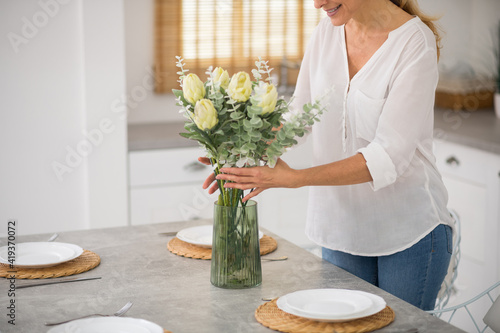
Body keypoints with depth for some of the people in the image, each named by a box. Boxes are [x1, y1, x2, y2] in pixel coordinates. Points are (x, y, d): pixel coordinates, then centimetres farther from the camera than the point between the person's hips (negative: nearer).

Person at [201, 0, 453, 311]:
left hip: (408, 229, -5)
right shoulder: (327, 32, 0)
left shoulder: (416, 43, -18)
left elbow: (388, 157, -25)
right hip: (341, 225, 5)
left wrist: (293, 178, -30)